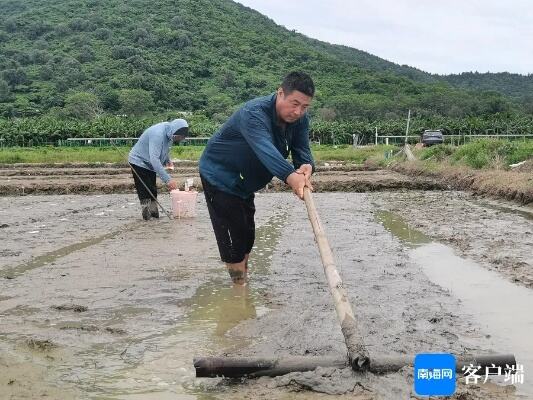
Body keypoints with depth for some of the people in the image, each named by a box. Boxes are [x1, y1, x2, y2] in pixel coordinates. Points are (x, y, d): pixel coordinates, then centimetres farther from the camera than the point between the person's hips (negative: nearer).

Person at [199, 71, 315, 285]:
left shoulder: (300, 119, -10)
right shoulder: (254, 113, -35)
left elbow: (302, 150, -18)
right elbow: (264, 148, -53)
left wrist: (306, 166, -44)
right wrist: (290, 175, -69)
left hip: (243, 183, 8)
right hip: (219, 176, -8)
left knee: (247, 235, 17)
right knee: (233, 237, -11)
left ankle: (242, 281, 34)